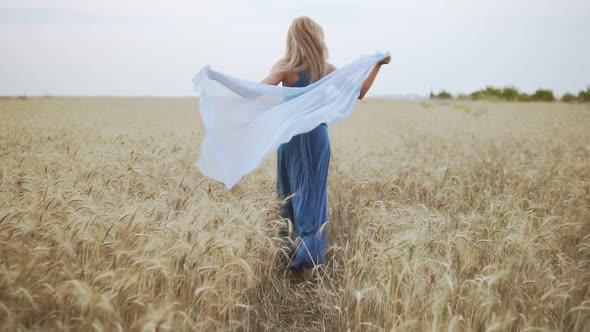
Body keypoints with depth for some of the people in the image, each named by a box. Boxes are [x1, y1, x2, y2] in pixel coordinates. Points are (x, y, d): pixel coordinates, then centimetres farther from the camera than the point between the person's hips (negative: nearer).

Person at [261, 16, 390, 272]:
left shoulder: (285, 67, -5)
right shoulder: (327, 69, 5)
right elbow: (360, 92, 11)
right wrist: (378, 65, 21)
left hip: (291, 136, -2)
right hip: (318, 137, 2)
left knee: (290, 193, 12)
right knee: (313, 194, 8)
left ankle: (289, 251, 16)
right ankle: (308, 256, 4)